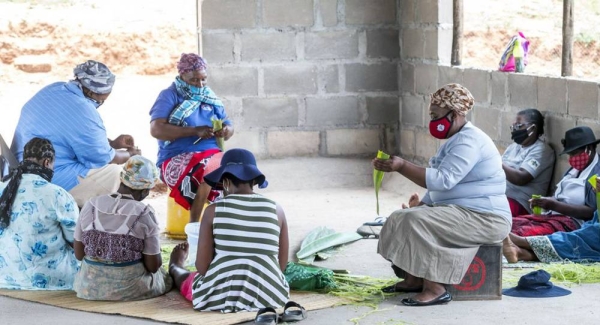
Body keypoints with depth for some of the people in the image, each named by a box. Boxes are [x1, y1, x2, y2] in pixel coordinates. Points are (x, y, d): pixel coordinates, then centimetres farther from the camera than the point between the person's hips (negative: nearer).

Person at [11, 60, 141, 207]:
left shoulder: (54, 89, 4)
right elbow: (103, 158, -10)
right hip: (51, 182, -10)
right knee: (115, 173, -7)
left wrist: (112, 143, 17)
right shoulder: (84, 114, -24)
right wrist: (130, 154, 9)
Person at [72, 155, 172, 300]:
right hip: (131, 288, -3)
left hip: (89, 287, 3)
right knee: (165, 277, 29)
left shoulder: (91, 206, -7)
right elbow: (153, 265, -11)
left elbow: (79, 254, 0)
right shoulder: (145, 214, -17)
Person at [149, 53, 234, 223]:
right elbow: (156, 129, -15)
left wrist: (226, 130, -7)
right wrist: (195, 131, -21)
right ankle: (193, 226, -27)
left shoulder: (210, 97, 17)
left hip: (212, 154, 5)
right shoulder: (169, 96, -2)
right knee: (207, 172, -37)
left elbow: (228, 125, 20)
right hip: (178, 159, -5)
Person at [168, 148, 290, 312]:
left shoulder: (213, 210, -7)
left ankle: (175, 268, 67)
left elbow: (202, 266, -6)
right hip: (269, 297, 2)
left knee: (187, 279, 33)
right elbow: (282, 265, 4)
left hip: (219, 296, -2)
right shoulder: (276, 210, -1)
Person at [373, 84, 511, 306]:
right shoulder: (457, 140, 19)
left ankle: (435, 288, -25)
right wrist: (420, 205, 10)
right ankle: (415, 279, 4)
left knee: (417, 221, -26)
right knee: (402, 219, 7)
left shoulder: (469, 141, -16)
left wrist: (402, 166, -28)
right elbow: (438, 187, 23)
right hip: (460, 212, 11)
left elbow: (442, 180, -27)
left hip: (484, 219, -11)